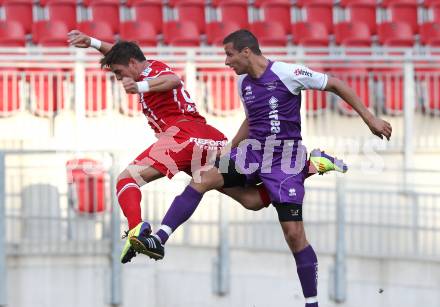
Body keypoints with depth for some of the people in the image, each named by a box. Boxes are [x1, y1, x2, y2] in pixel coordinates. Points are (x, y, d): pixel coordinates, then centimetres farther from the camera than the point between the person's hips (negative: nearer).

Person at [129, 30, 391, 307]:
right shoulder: (244, 83, 9)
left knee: (294, 233, -8)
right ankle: (158, 240, -24)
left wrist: (369, 118, -9)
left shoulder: (287, 73, -12)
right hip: (254, 152, 5)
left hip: (285, 159, -5)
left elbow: (336, 85, -6)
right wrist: (228, 151, 27)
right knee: (205, 177, -19)